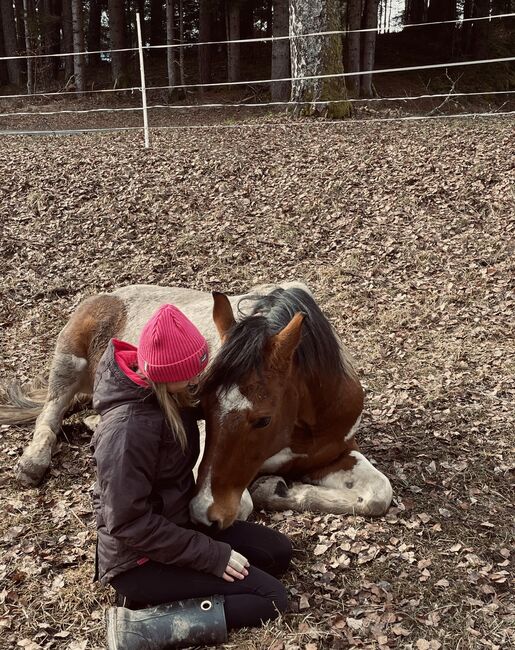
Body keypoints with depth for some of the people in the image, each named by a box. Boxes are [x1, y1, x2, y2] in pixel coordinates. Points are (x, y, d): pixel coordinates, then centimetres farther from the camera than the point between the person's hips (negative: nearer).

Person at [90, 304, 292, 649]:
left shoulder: (169, 392, -6)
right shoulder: (127, 430, -31)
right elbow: (128, 523, -27)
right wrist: (212, 555, -21)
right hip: (139, 557, -9)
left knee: (279, 553, 10)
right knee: (272, 598, -8)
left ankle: (157, 596, 3)